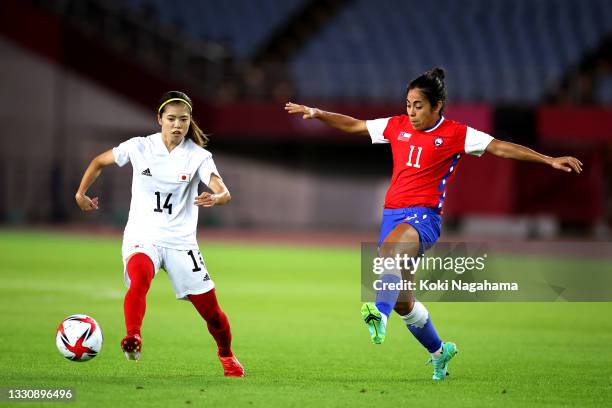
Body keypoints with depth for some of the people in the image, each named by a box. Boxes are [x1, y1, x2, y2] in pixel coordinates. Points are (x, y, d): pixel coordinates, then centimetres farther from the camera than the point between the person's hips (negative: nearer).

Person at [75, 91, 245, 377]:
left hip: (180, 242, 1)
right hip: (142, 236, -1)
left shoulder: (198, 156, -6)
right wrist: (81, 193, 9)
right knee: (139, 277, -36)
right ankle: (133, 338, -47)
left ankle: (227, 356, 31)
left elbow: (224, 193, -21)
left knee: (210, 309, 4)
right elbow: (99, 162, 14)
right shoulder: (139, 147, -3)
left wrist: (215, 198, -42)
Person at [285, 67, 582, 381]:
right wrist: (317, 114, 14)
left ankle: (380, 315, -59)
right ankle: (439, 352, 31)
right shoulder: (397, 126, 11)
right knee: (402, 302, 9)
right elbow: (354, 125, 20)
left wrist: (550, 160, -12)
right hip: (392, 213, 6)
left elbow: (501, 148, -6)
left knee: (390, 249, -39)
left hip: (424, 216, -6)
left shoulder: (456, 134, -2)